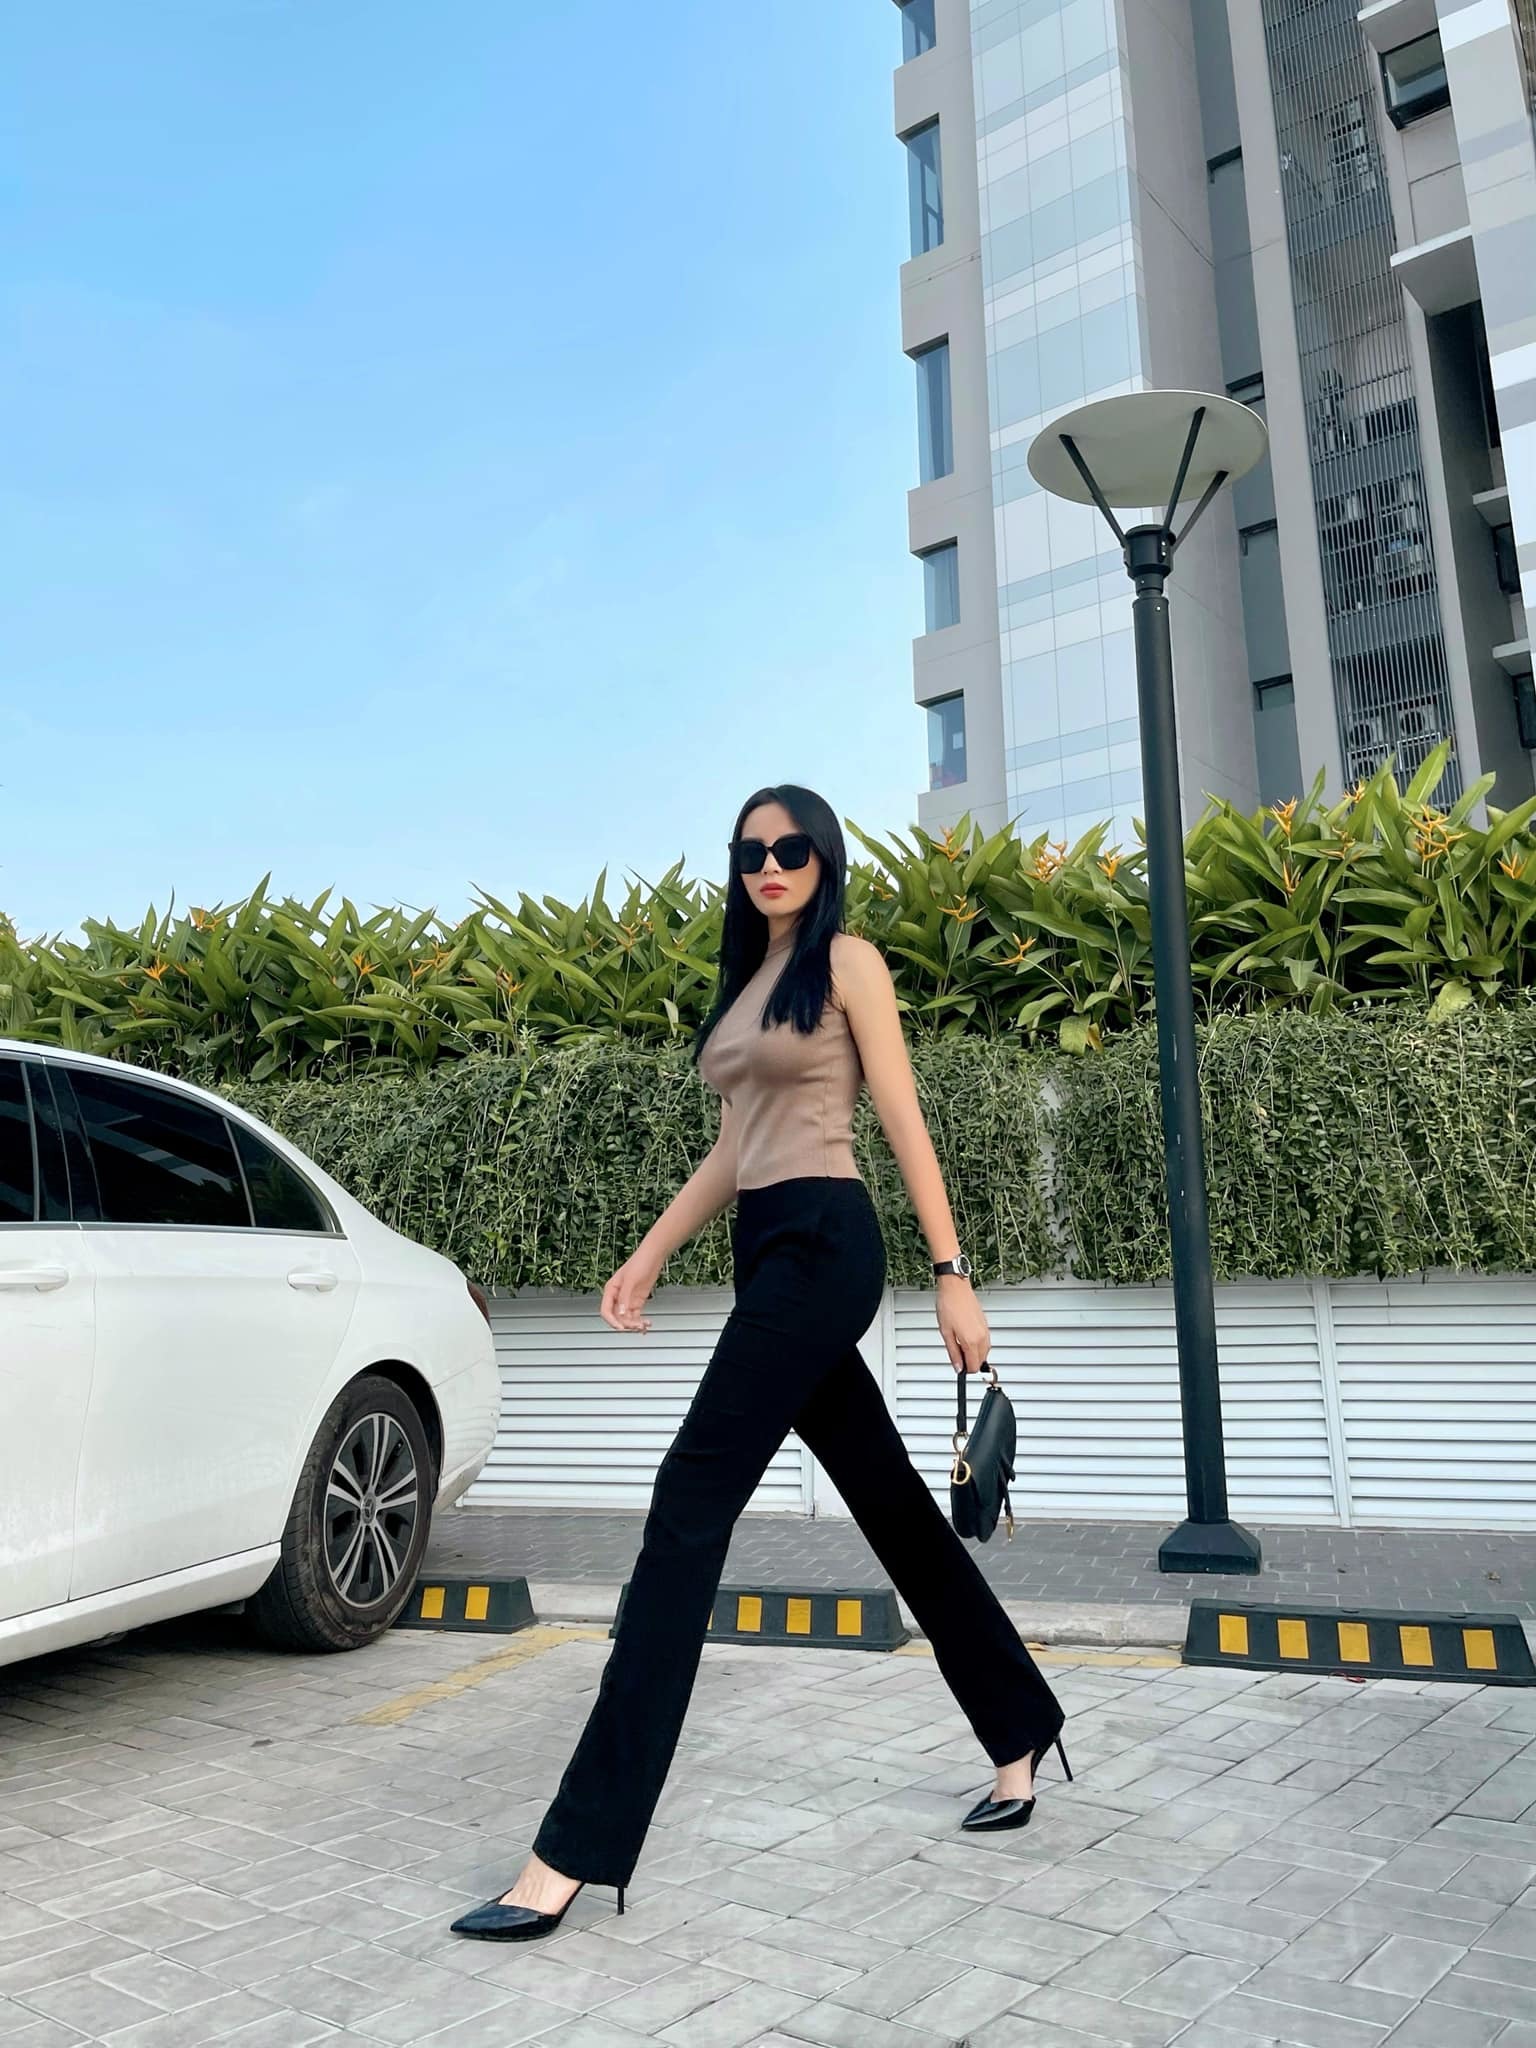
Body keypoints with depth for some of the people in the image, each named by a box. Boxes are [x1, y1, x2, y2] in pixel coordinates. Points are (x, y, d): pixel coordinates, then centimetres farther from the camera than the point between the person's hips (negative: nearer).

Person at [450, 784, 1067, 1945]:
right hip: (768, 1250, 8)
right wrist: (650, 1254, 15)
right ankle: (1021, 1740, 30)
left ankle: (577, 1854, -8)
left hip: (824, 1246, -8)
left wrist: (953, 1275, -9)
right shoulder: (745, 982, 20)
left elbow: (906, 1121, -6)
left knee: (692, 1501, -12)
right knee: (890, 1502, 13)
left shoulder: (849, 960, -2)